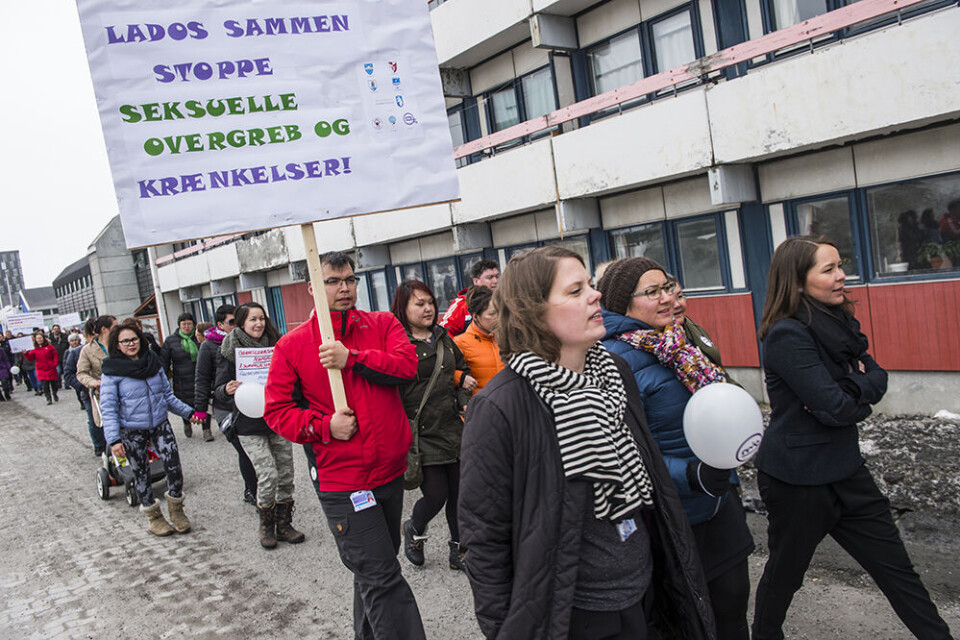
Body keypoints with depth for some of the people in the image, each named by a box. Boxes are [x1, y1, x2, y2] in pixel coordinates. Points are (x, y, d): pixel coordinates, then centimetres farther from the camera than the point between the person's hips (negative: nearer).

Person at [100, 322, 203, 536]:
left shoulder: (153, 363, 6)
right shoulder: (112, 371, -7)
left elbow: (168, 395, 15)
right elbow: (108, 408, -10)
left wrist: (187, 412, 10)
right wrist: (114, 439, -18)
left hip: (160, 424, 3)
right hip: (132, 431, -3)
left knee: (174, 466, -6)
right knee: (141, 473, 6)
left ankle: (176, 509, 17)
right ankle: (153, 516, 26)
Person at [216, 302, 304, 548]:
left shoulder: (275, 345, 7)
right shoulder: (230, 351, -3)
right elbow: (220, 391, -2)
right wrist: (227, 390, -24)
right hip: (250, 425, -4)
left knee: (286, 474, 5)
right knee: (268, 475, -11)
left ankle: (283, 524, 22)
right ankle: (266, 526, 12)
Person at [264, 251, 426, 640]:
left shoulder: (383, 325, 4)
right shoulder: (292, 345, -1)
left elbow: (407, 364, -13)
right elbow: (277, 410, -2)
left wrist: (352, 358, -20)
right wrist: (324, 426, -16)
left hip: (391, 472, 4)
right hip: (341, 480, -4)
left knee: (376, 565, 23)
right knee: (382, 578, -6)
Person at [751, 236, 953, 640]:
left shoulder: (836, 322, 4)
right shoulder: (787, 335, -23)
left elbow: (877, 378, 1)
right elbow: (836, 409, -26)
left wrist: (847, 389, -19)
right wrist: (860, 396, -5)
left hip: (844, 469, 7)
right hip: (798, 478, -7)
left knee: (895, 565, 14)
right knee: (785, 571, 13)